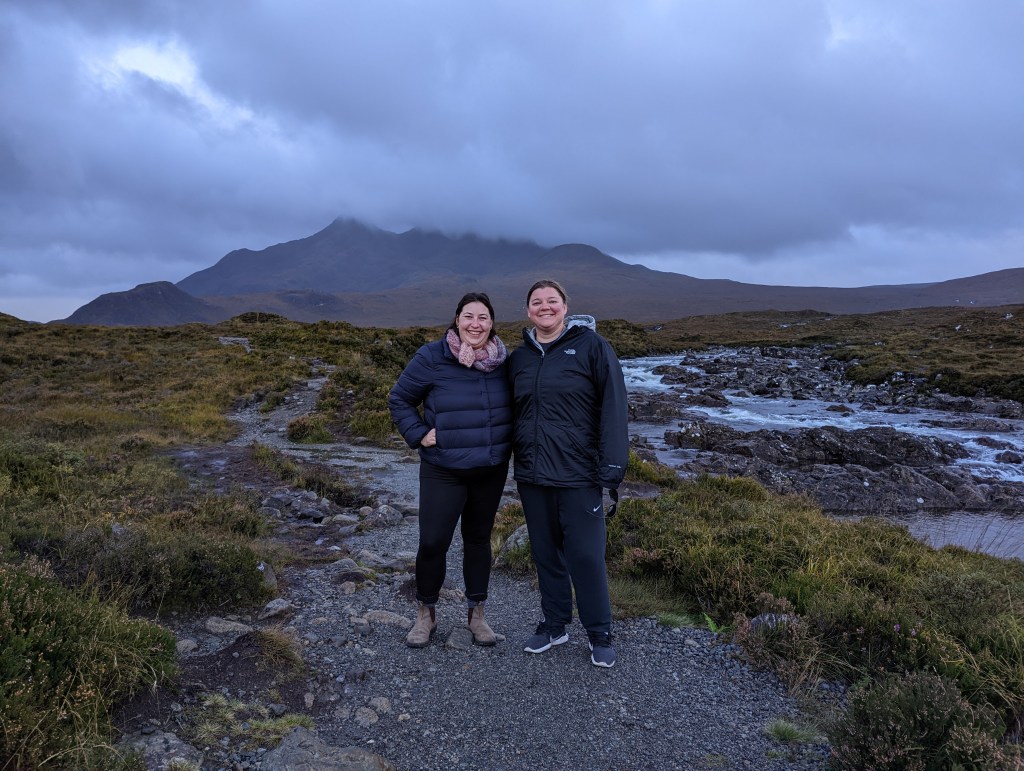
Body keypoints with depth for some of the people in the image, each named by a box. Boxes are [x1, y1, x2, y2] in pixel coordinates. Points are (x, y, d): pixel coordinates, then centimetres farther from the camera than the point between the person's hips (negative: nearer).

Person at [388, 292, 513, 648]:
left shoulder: (504, 361, -2)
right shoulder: (431, 358, -11)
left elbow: (514, 404, 15)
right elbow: (399, 399, 0)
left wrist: (506, 440, 4)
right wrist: (418, 434, -9)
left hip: (491, 471, 3)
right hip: (443, 471, -3)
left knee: (478, 539, 14)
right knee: (432, 542, -1)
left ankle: (476, 614, 30)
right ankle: (426, 614, 23)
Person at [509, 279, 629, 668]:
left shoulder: (591, 346, -6)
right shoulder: (519, 357, 10)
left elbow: (613, 407, -11)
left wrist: (612, 467, -16)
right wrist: (512, 458, 8)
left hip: (578, 475, -5)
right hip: (532, 475, 5)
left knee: (586, 555, 2)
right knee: (545, 553, 15)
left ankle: (600, 633, 22)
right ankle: (554, 624, 32)